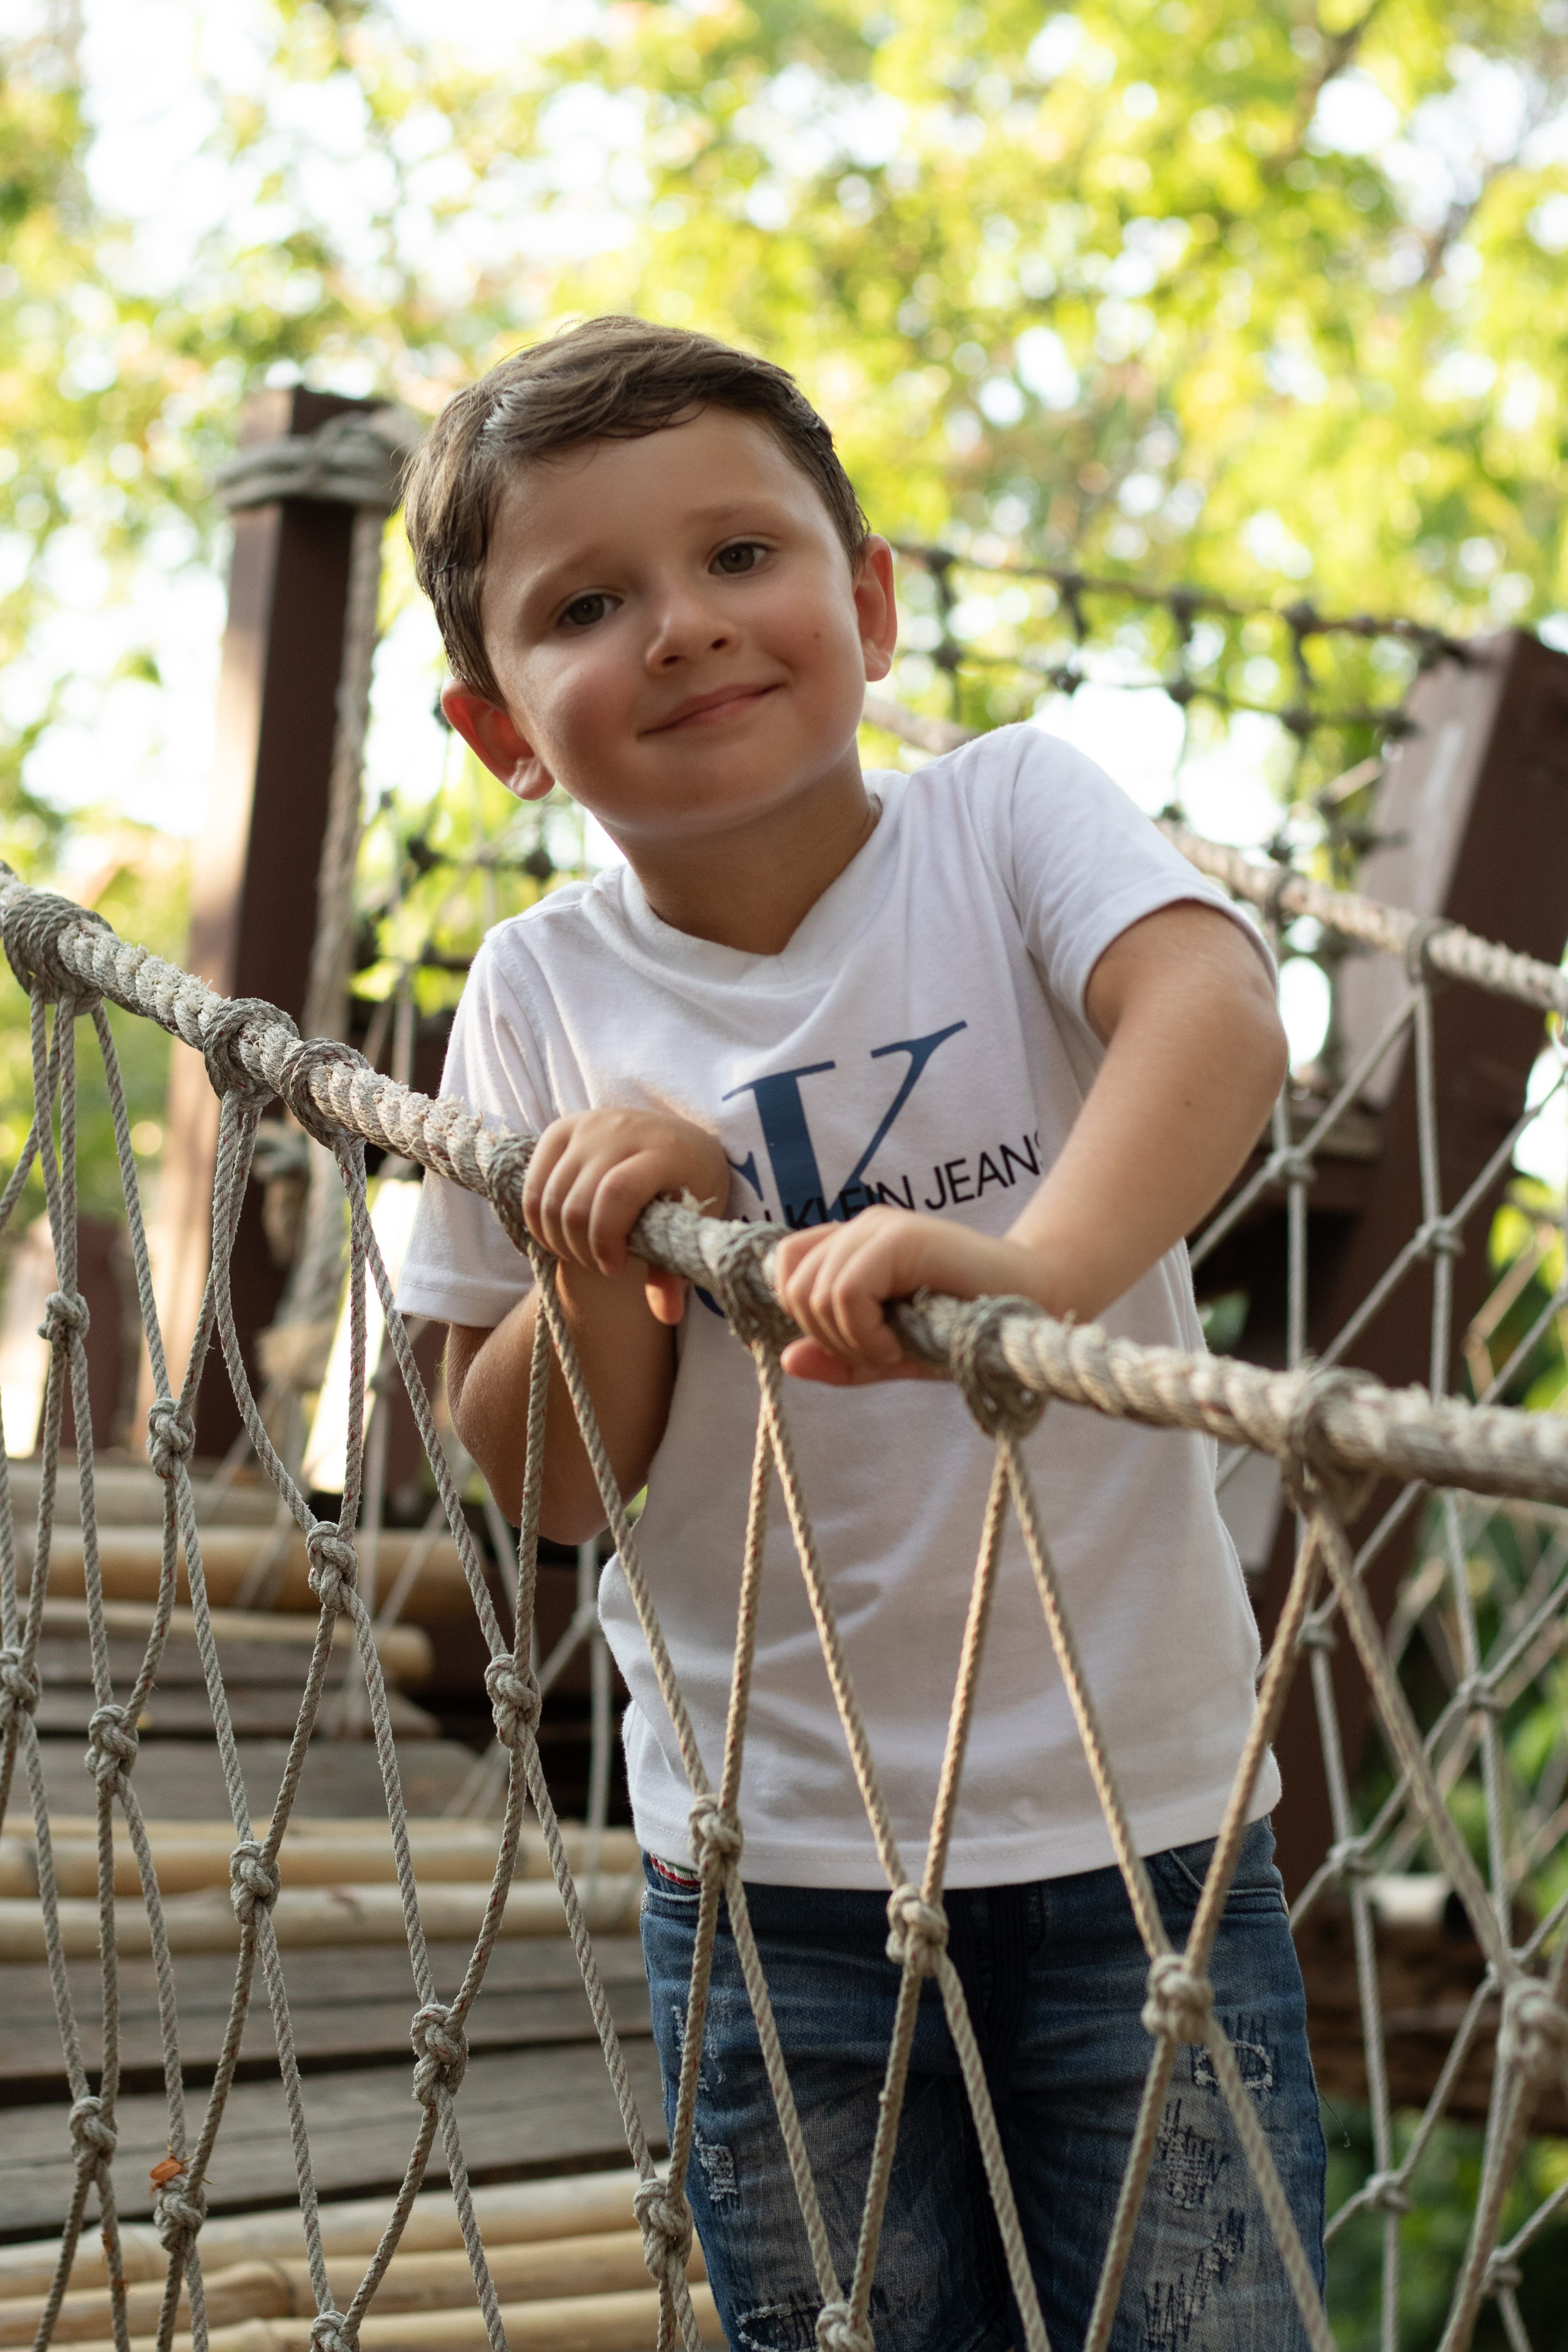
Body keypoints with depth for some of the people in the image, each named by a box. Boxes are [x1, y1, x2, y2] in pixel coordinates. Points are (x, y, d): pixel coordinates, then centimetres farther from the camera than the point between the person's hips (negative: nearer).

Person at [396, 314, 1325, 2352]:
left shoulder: (1008, 818, -7)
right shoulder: (543, 998, -3)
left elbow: (1214, 1008, -30)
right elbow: (545, 1483, 1)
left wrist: (1030, 1261, -48)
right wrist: (604, 1263, -18)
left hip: (1134, 1796, -1)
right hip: (775, 1855, 2)